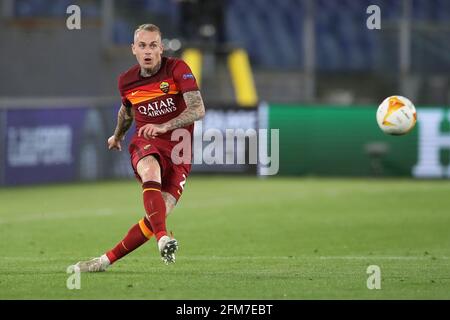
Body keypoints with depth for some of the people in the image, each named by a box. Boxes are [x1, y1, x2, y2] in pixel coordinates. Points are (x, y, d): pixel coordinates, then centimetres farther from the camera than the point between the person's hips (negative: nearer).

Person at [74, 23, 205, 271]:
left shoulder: (177, 69, -9)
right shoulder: (126, 81, 4)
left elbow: (198, 110, -20)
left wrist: (164, 126, -33)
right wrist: (117, 135, 46)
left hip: (178, 150, -1)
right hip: (145, 144, 1)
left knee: (158, 217, -14)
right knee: (151, 173, -38)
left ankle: (106, 260, -1)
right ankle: (163, 239, -54)